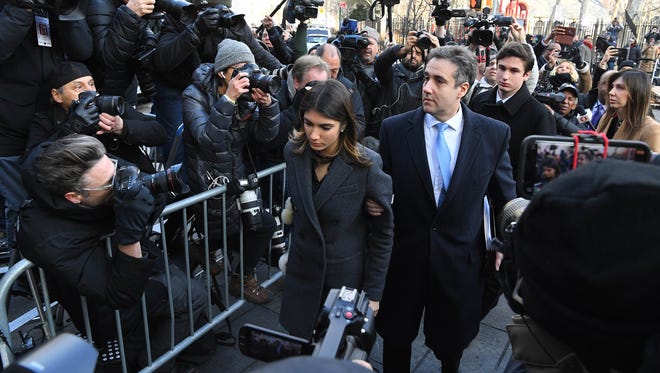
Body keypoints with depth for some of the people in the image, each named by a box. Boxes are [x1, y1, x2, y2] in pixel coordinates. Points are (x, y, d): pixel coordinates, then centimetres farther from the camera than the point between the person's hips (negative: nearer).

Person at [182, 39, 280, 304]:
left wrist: (267, 105, -21)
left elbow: (265, 136, -5)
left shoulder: (245, 97, 3)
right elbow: (207, 138, -28)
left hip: (237, 180, 6)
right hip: (207, 184, -6)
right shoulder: (195, 96, -11)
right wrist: (228, 100, -33)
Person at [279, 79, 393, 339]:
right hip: (301, 273, 4)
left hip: (346, 278, -3)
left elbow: (382, 233, -11)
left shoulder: (368, 165, -20)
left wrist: (373, 292, -7)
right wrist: (288, 253, 11)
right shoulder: (294, 153, -8)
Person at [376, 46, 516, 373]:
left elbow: (505, 197, 3)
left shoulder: (494, 134, -8)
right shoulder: (394, 129, -9)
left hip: (460, 258, 1)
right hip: (404, 253, 0)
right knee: (396, 336, 20)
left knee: (452, 340, 23)